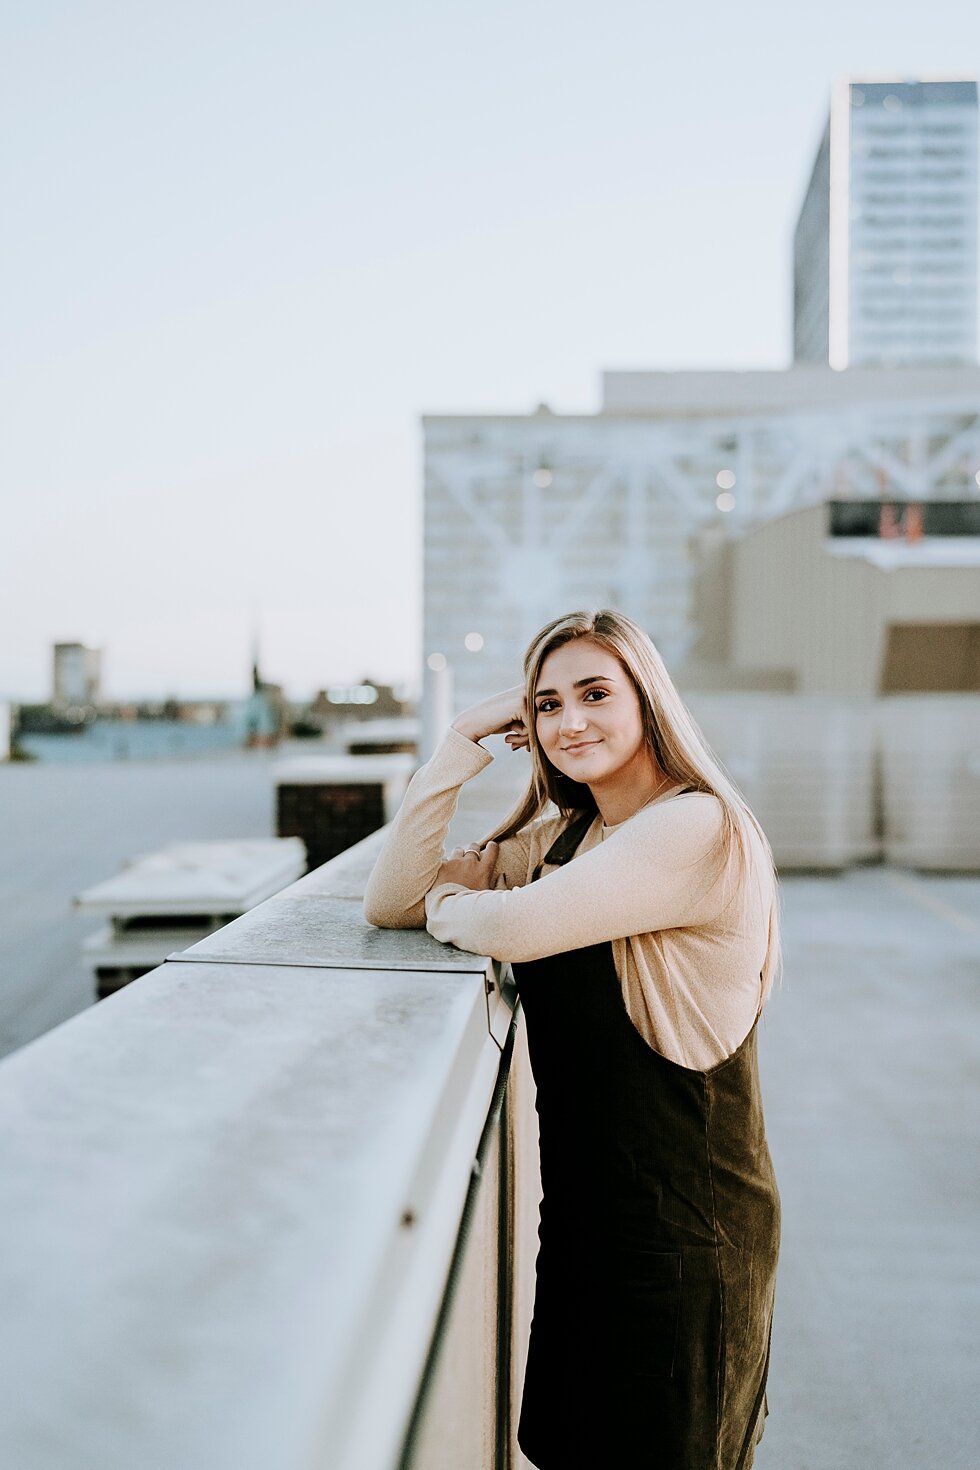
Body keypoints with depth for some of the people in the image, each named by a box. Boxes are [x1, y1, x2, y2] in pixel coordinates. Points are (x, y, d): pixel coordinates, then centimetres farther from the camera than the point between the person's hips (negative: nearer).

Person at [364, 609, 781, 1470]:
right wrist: (468, 738, -6)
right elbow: (390, 901, -2)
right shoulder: (558, 837, 7)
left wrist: (447, 904, -7)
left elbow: (512, 928, -30)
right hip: (581, 1206, 7)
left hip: (682, 1230, -7)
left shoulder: (697, 827, -19)